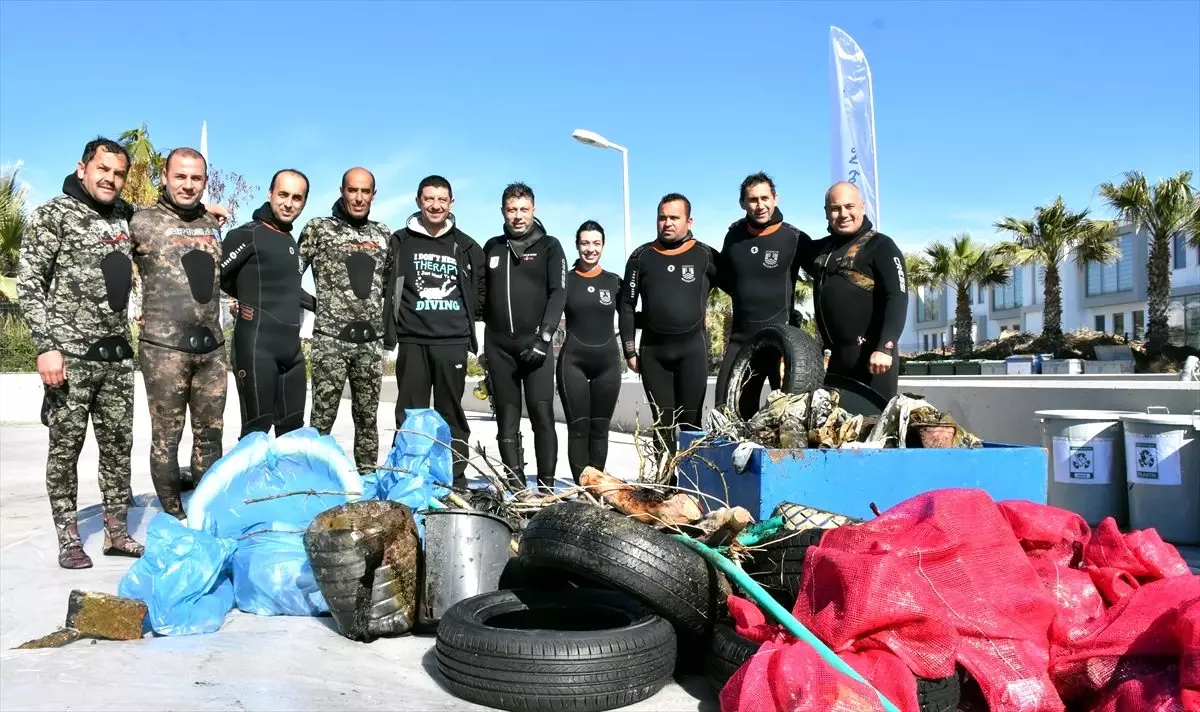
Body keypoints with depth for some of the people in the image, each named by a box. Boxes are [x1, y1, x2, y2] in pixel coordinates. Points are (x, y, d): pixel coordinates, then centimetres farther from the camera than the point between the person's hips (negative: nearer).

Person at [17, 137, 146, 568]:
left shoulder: (125, 218, 12)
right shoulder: (54, 214, -3)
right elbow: (28, 283, -7)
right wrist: (46, 346, -15)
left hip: (117, 354, 5)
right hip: (70, 354, -5)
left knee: (118, 445, 7)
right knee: (66, 446, 2)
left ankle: (117, 532, 17)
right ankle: (68, 540, 11)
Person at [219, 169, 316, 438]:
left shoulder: (290, 241, 17)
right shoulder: (248, 235, -7)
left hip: (292, 351, 8)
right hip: (257, 348, -8)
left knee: (293, 431, 13)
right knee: (257, 431, -5)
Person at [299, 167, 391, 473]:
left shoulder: (383, 234, 13)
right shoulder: (319, 228, 1)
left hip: (371, 341, 4)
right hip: (330, 339, -4)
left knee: (368, 417, 10)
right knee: (322, 418, -2)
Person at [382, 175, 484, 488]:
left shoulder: (467, 246, 9)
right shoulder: (400, 242, 7)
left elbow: (480, 292, 17)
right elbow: (386, 289, 8)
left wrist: (466, 317, 8)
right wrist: (390, 328, 2)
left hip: (453, 343, 1)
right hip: (412, 342, 0)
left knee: (452, 413, 6)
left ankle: (456, 477, 11)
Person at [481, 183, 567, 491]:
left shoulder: (549, 246, 5)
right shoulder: (492, 248, 16)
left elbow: (558, 294, -4)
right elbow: (483, 294, 19)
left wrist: (544, 336, -14)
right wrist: (486, 338, 9)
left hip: (535, 343, -3)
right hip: (499, 346, 4)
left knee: (542, 414, -8)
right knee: (507, 418, 3)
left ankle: (546, 486, -5)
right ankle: (516, 486, 7)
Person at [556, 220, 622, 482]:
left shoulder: (614, 282, 7)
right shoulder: (565, 280, 3)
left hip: (607, 361, 2)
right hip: (573, 360, -2)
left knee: (600, 428, 6)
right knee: (578, 427, -4)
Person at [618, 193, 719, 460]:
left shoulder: (705, 255, 0)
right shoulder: (642, 256, 5)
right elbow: (627, 305, 7)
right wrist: (630, 350, 3)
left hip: (692, 348, -2)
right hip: (653, 350, 2)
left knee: (691, 420, 0)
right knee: (662, 422, 7)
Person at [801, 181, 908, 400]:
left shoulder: (881, 246, -4)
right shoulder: (820, 248, 15)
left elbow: (897, 298, -13)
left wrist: (885, 348, -22)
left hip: (871, 355, -7)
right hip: (834, 356, 7)